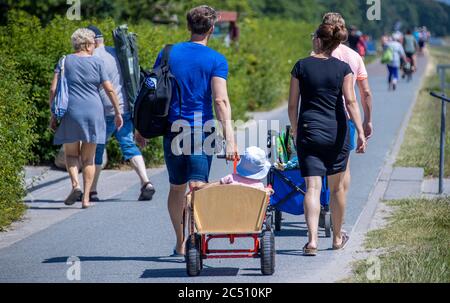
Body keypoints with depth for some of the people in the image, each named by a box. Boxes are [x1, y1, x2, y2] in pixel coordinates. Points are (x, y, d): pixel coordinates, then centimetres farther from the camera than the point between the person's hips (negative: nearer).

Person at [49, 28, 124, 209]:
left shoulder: (65, 62, 4)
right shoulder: (97, 63, 2)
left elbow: (53, 90, -1)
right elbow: (109, 90, 0)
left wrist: (53, 115, 5)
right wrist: (118, 113, 8)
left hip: (70, 113, 0)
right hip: (93, 112, 0)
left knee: (71, 153, 14)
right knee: (88, 158, 8)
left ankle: (75, 185, -10)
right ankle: (86, 197, 4)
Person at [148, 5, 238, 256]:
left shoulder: (168, 54, 6)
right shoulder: (216, 60, -4)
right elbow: (220, 100, -14)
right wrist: (229, 139, -16)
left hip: (172, 129, 3)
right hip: (202, 129, -3)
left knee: (176, 187, 16)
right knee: (197, 187, -6)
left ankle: (181, 244, 24)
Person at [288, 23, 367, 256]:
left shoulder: (301, 66, -1)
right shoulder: (343, 68, -1)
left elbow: (292, 105, 2)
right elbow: (350, 101, -9)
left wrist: (295, 131, 15)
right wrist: (361, 132, -9)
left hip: (309, 132, -1)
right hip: (337, 132, 1)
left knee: (312, 187, -6)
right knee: (337, 187, 16)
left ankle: (312, 239, -21)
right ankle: (337, 237, 30)